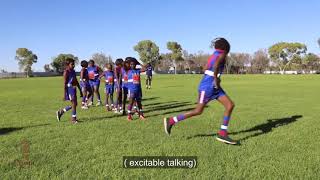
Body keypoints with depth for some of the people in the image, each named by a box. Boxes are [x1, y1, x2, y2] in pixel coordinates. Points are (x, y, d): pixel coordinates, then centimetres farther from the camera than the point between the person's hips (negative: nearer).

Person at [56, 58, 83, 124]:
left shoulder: (73, 71, 12)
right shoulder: (66, 72, -11)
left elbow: (76, 81, 18)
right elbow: (64, 83, -14)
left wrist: (80, 91, 18)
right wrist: (64, 94, -17)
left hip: (74, 89, 9)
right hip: (69, 89, -9)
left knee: (74, 104, 12)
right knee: (74, 104, -5)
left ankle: (60, 112, 27)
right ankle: (73, 119, 8)